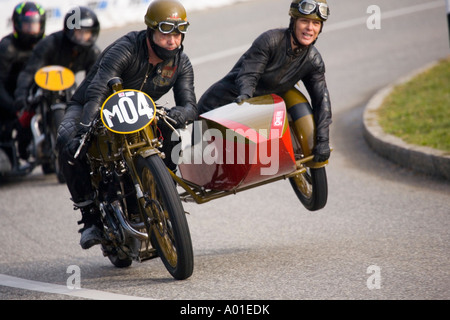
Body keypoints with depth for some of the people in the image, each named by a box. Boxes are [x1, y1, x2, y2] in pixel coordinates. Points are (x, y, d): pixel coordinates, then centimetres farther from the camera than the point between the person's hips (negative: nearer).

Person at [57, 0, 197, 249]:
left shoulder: (181, 63, -9)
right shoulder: (125, 49, -28)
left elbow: (189, 105, -19)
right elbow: (96, 93, -38)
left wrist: (180, 113, -46)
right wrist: (86, 129, -54)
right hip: (92, 109, -4)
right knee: (68, 142, -34)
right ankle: (90, 216, -25)